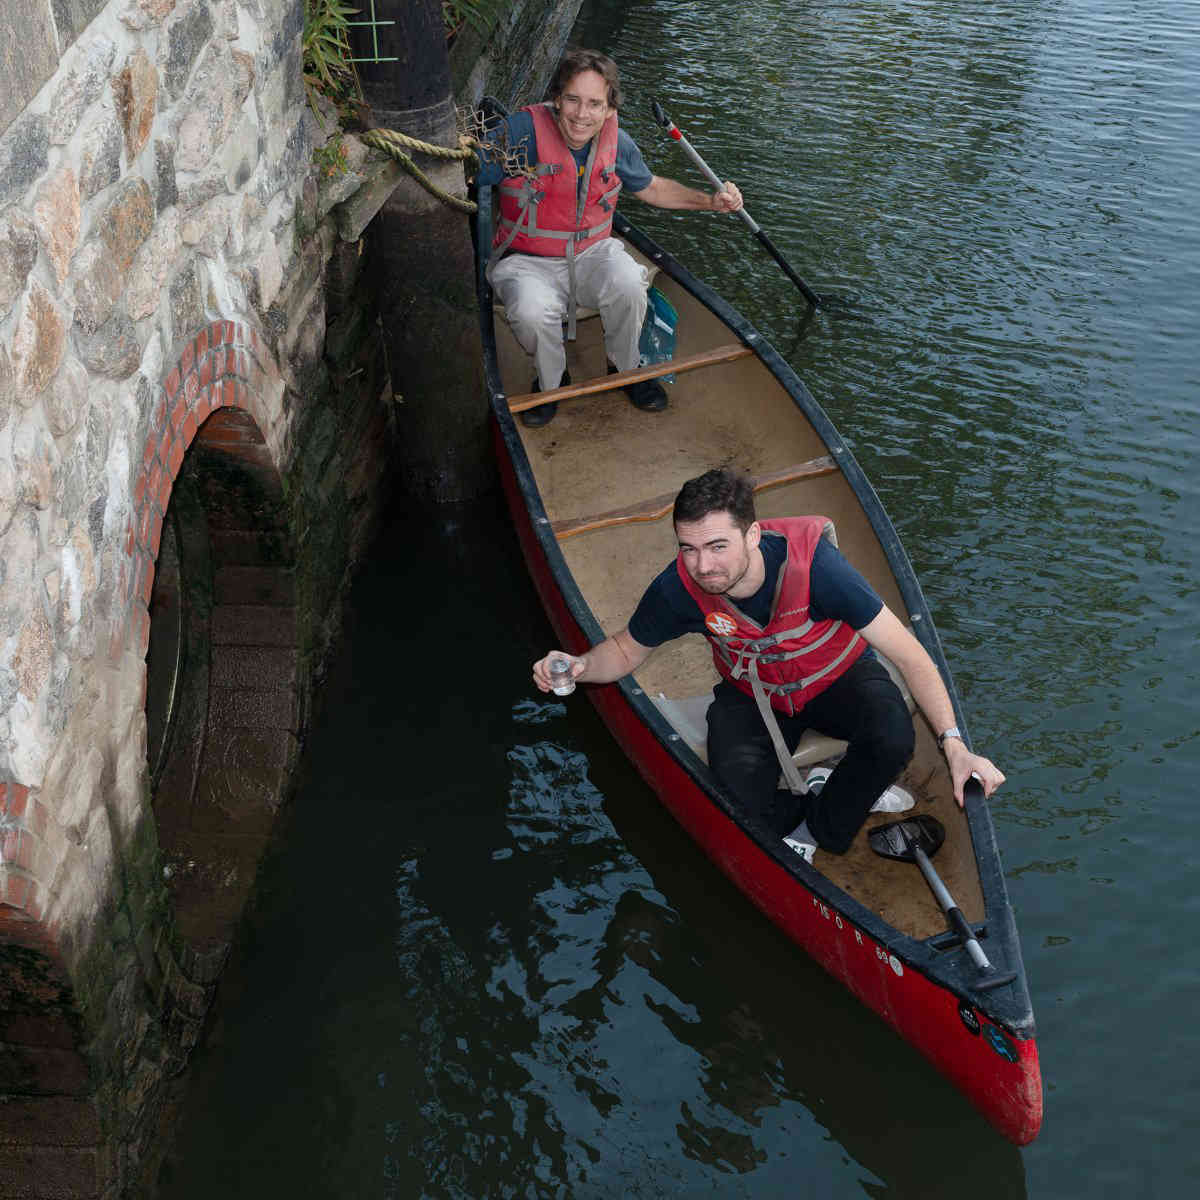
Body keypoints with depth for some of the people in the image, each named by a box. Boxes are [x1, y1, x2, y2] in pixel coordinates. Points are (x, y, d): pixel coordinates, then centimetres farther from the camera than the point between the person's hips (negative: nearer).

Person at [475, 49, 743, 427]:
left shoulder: (617, 142, -2)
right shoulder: (521, 131, -17)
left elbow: (651, 187, 18)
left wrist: (710, 201, 9)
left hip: (592, 253, 3)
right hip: (528, 263, -3)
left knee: (628, 285, -30)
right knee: (531, 313, -35)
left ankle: (627, 369, 2)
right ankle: (550, 381, 1)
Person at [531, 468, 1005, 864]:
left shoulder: (812, 564, -34)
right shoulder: (678, 589, -25)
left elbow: (910, 656, -28)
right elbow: (625, 651, -3)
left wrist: (953, 743, -34)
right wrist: (580, 666, -26)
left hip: (837, 678, -1)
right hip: (751, 694, 1)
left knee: (892, 739, -32)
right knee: (737, 806, -25)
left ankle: (820, 828, -4)